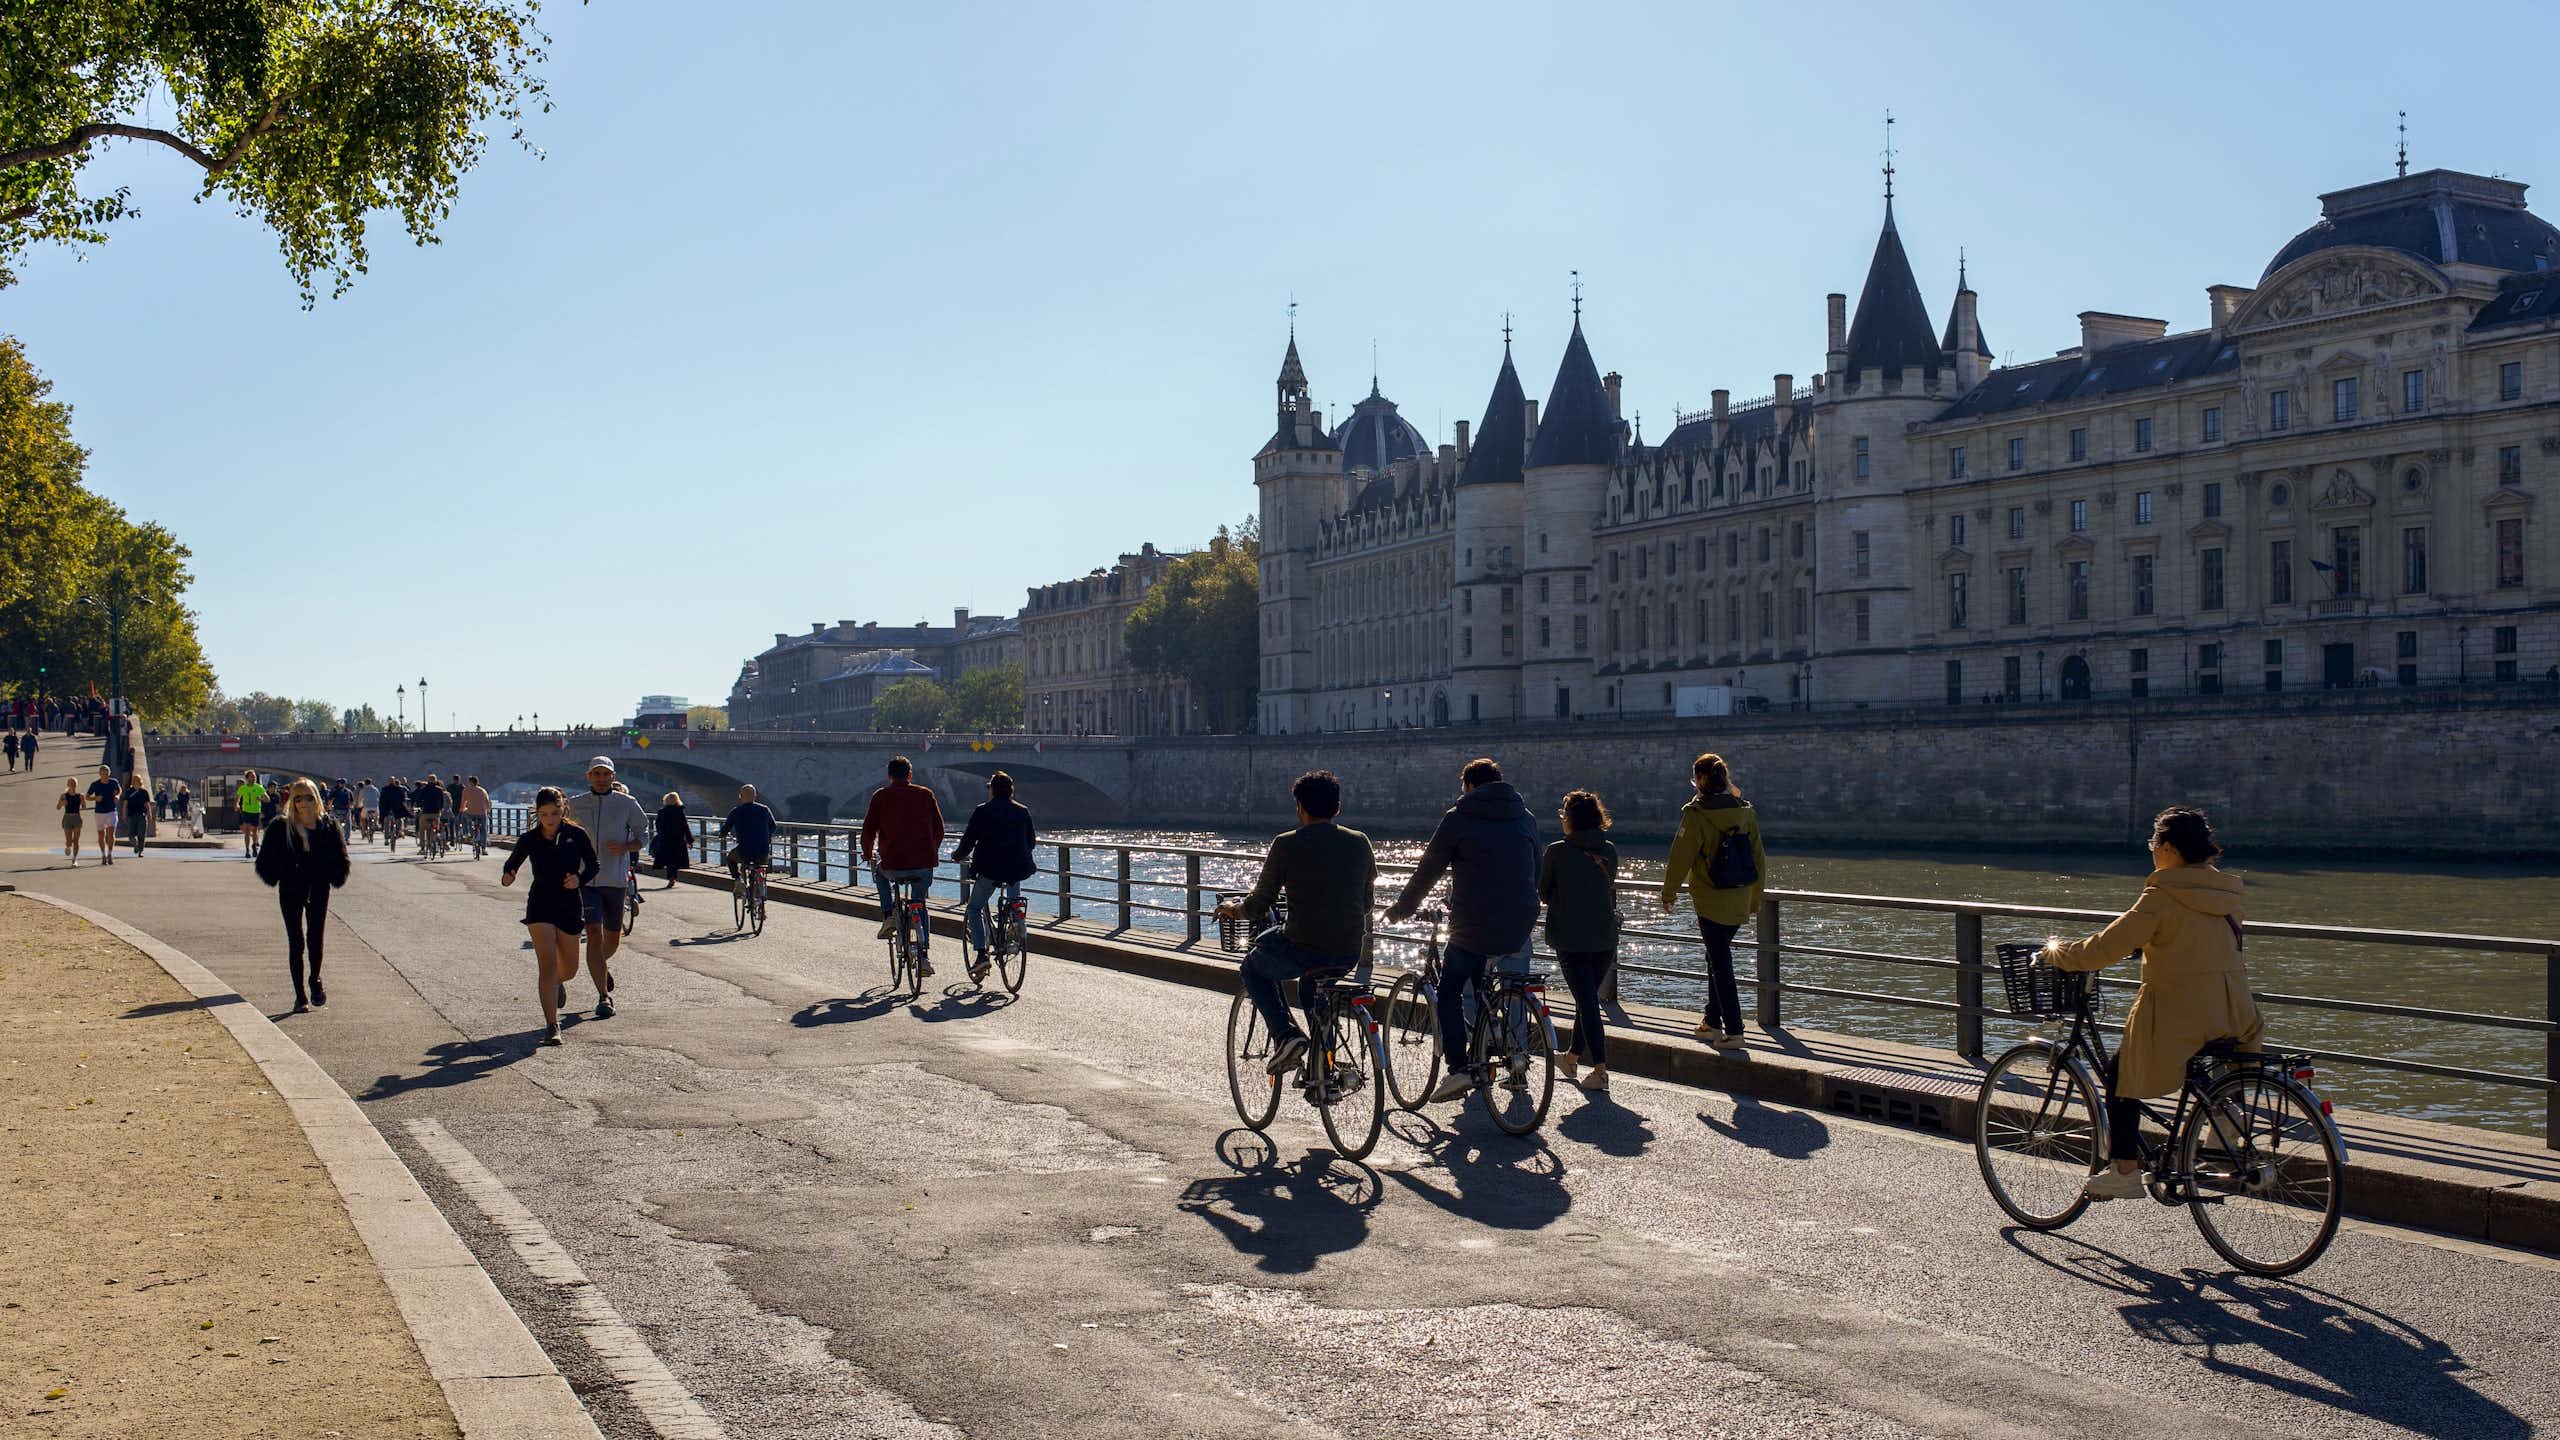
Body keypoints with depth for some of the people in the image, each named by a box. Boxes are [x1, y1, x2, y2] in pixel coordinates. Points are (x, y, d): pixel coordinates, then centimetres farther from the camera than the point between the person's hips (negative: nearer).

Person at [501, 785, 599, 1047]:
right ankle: (552, 1026, -13)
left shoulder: (576, 835, -4)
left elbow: (593, 865, 5)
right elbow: (513, 862, 6)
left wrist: (579, 878, -15)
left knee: (569, 969, 13)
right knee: (547, 964, -15)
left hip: (569, 907, 2)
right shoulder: (530, 839, -4)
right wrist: (508, 876, -17)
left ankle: (557, 983, 51)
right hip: (540, 905, -2)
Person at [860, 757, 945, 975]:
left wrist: (867, 854, 20)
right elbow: (939, 828, 11)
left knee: (880, 872, 34)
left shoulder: (881, 796, 1)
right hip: (924, 865, 2)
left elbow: (868, 830, 1)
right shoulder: (926, 795, 7)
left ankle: (889, 917, 17)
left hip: (894, 865, -2)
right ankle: (922, 958, 12)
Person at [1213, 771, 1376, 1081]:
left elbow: (1257, 907, -3)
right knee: (1312, 977, 38)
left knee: (1253, 966, 26)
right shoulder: (1359, 843, 4)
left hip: (1303, 948, -5)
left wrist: (1233, 908, 19)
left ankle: (1286, 1034, 4)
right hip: (1351, 954, 5)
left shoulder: (1287, 844, -7)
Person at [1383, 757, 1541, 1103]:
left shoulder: (1460, 818, -3)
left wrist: (1402, 907, 17)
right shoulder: (1525, 818, 13)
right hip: (1519, 930, 5)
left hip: (1474, 927, -5)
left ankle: (1458, 1068, -6)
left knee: (1450, 992, 9)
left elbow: (1428, 870, 2)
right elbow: (1536, 873, 22)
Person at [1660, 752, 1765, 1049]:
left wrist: (1668, 892, 4)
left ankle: (1733, 1030, -5)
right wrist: (1755, 900, 20)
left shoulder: (1696, 814, -13)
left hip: (1711, 901, -6)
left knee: (1720, 963, -2)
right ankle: (1712, 1021, 27)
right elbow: (1759, 857, 10)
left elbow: (1680, 857, -10)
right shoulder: (1745, 811, 5)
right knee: (1718, 957, 20)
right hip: (1741, 901, 6)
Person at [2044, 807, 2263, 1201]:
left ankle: (2125, 1171, 13)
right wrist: (2148, 942, 35)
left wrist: (2056, 952, 4)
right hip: (2234, 1019, 7)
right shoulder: (2226, 892, 8)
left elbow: (2103, 951, -12)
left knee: (2122, 1071, 15)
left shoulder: (2163, 897, -13)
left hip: (2181, 1021, -7)